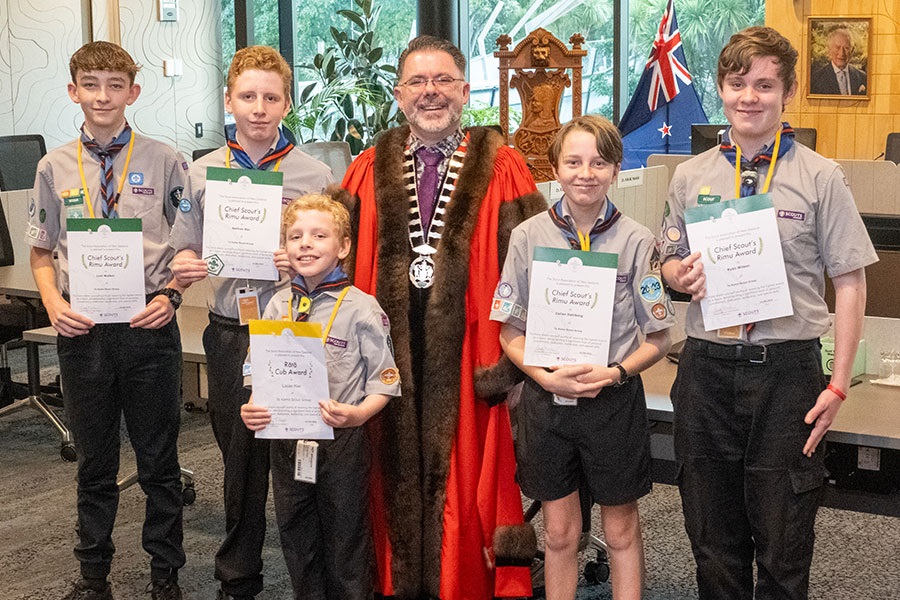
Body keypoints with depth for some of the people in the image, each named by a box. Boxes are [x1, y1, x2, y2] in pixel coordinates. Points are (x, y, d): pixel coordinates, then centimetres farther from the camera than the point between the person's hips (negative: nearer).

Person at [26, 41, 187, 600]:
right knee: (95, 461, 14)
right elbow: (42, 251, 12)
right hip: (83, 330, 2)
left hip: (149, 325, -2)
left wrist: (171, 296, -12)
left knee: (159, 459, 9)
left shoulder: (164, 161, -2)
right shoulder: (55, 167, 4)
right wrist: (54, 304, -5)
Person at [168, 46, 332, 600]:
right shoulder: (202, 174, 7)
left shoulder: (315, 175, 0)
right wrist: (186, 268, -11)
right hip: (230, 332, 2)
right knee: (241, 460, 12)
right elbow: (186, 257, 11)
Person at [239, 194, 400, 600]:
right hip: (285, 438, 5)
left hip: (342, 439, -4)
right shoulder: (277, 306, 5)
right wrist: (250, 409, -8)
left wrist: (357, 414, -26)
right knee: (296, 537, 17)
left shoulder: (360, 308, -9)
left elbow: (385, 382, -9)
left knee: (345, 539, 7)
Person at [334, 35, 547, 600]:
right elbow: (343, 259, 8)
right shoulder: (370, 171, 9)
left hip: (466, 356, -2)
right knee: (399, 477, 11)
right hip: (390, 355, 3)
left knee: (466, 479, 5)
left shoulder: (502, 169, 0)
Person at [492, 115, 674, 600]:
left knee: (621, 527, 10)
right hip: (545, 399, 1)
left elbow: (658, 338, -1)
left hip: (615, 399, -1)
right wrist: (547, 376, -13)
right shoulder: (528, 237, -1)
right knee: (558, 531, 11)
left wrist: (615, 373, -17)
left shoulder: (636, 241, -4)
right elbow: (510, 332, 3)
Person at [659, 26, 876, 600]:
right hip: (706, 366, 3)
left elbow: (849, 282, -2)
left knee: (783, 543, 4)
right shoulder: (691, 175, 8)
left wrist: (838, 384, -8)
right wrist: (682, 276, -7)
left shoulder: (820, 177, -2)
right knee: (712, 536, 13)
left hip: (786, 367, -3)